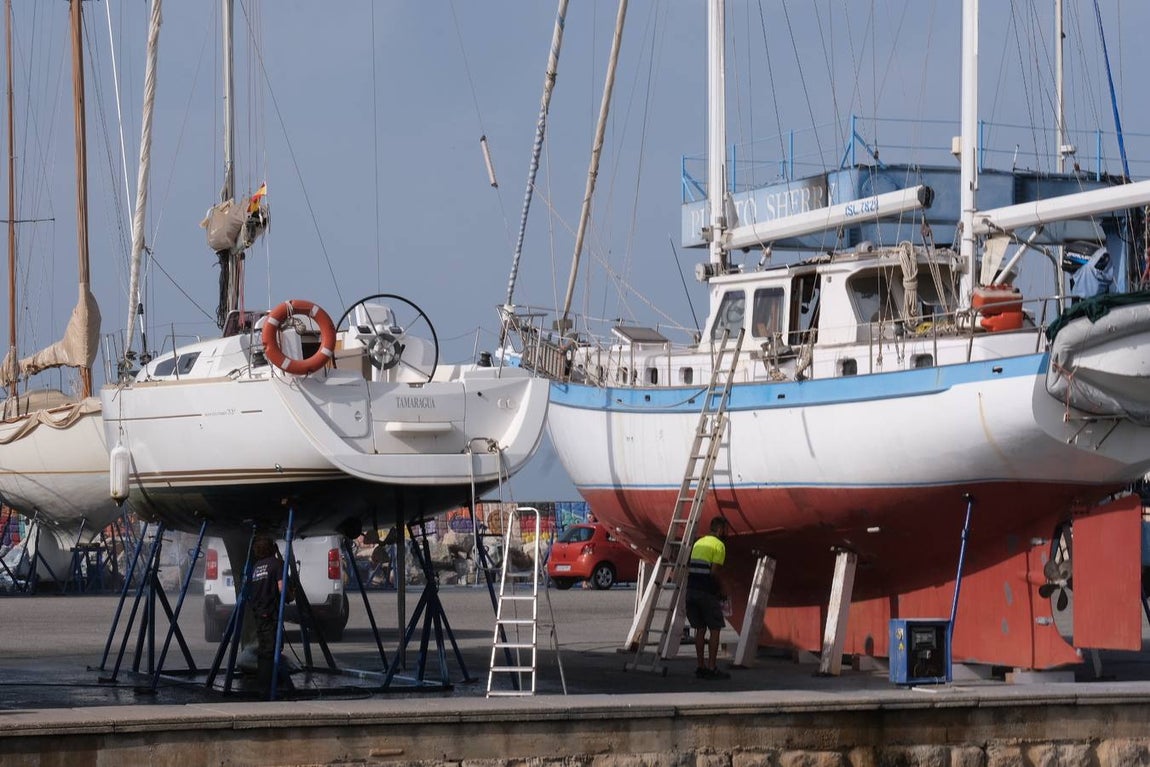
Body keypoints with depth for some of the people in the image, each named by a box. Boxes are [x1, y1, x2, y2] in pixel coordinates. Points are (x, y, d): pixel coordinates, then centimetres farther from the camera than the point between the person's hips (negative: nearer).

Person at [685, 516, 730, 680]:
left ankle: (701, 667, 12)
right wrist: (720, 588, 0)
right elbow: (714, 572, -15)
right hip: (707, 593, -7)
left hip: (691, 590, 7)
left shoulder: (698, 543, 18)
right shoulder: (719, 545, -5)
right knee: (715, 629, 0)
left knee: (700, 629, 12)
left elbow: (689, 569, 16)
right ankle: (712, 668, -3)